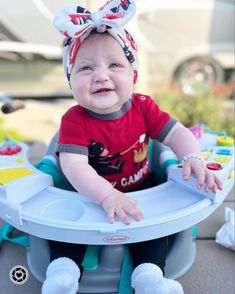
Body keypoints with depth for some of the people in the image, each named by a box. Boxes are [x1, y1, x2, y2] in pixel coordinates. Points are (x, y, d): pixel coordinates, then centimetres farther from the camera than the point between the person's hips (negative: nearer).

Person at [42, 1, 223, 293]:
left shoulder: (143, 107, -13)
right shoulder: (74, 120, -22)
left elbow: (176, 133, -13)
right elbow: (74, 166, -33)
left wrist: (192, 158, -35)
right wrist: (108, 196, -47)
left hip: (141, 192, 2)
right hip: (91, 196, -1)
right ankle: (63, 269, -4)